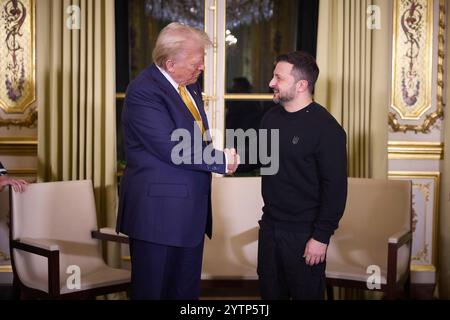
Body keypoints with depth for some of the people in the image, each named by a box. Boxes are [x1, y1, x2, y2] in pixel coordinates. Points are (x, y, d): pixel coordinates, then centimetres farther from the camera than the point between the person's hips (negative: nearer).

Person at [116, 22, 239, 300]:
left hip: (191, 209, 8)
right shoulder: (144, 92, -18)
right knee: (152, 290, 4)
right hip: (158, 210, -8)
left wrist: (220, 154, 3)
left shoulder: (190, 85, 9)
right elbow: (172, 149, -23)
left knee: (187, 290, 16)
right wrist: (222, 160, -16)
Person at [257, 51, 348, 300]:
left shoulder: (326, 128, -17)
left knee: (306, 294, 9)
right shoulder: (271, 117, 7)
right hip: (270, 225, 7)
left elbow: (335, 187, -17)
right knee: (270, 292, 18)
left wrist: (321, 237, -18)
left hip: (304, 233, -7)